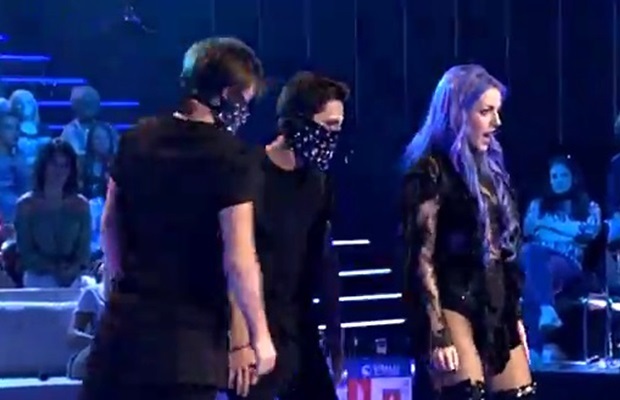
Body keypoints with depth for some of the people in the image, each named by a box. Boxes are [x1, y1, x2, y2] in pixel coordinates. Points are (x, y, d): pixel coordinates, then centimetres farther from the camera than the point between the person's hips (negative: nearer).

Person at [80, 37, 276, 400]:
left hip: (126, 318, 6)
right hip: (190, 330, -5)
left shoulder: (139, 138, 6)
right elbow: (238, 262, -16)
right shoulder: (232, 157, -12)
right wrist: (259, 335, -6)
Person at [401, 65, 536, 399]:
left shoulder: (488, 167, 16)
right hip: (455, 306, -8)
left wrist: (515, 316, 17)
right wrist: (438, 333, -17)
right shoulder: (431, 171, -6)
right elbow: (421, 259, -11)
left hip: (496, 305, 8)